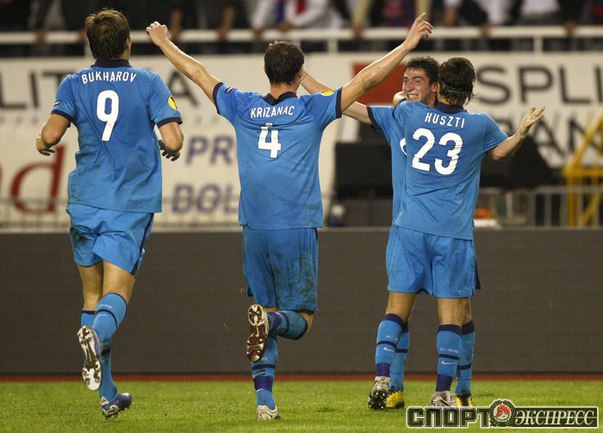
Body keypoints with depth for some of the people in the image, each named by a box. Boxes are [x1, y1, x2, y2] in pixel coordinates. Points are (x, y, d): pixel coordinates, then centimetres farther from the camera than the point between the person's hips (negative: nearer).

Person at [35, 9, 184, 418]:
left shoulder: (74, 84, 4)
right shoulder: (149, 83, 0)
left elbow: (50, 134, -10)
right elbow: (173, 140, -9)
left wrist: (44, 144, 13)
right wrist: (172, 148, 14)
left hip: (86, 201, 2)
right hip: (132, 204, -2)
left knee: (93, 296, 12)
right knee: (117, 293, -5)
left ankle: (108, 395, 12)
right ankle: (96, 333, -41)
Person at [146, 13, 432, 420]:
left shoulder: (242, 108, 7)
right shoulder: (312, 109, -1)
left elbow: (197, 72, 20)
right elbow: (366, 79, 1)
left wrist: (165, 43, 36)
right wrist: (409, 43, 8)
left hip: (254, 231, 3)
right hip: (297, 230, -3)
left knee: (266, 312, 10)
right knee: (300, 320, 3)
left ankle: (264, 397, -2)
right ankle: (271, 321, -31)